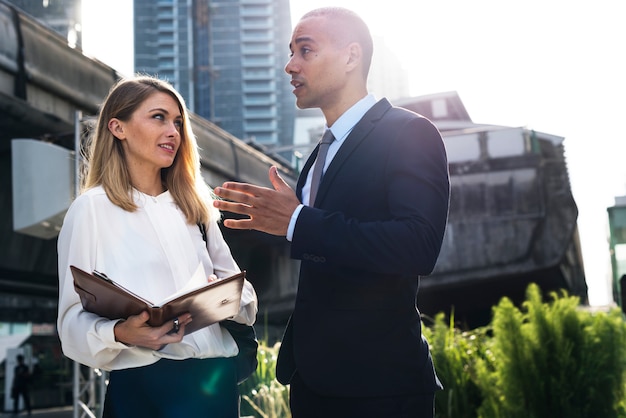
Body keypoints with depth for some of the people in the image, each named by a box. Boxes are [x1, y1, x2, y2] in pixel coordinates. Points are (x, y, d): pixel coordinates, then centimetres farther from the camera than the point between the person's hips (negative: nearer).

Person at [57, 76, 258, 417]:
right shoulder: (92, 208, -4)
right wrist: (120, 334, -26)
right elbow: (74, 319, -7)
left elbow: (239, 287, 11)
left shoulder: (194, 205, 12)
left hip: (217, 380, 5)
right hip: (143, 387, -5)